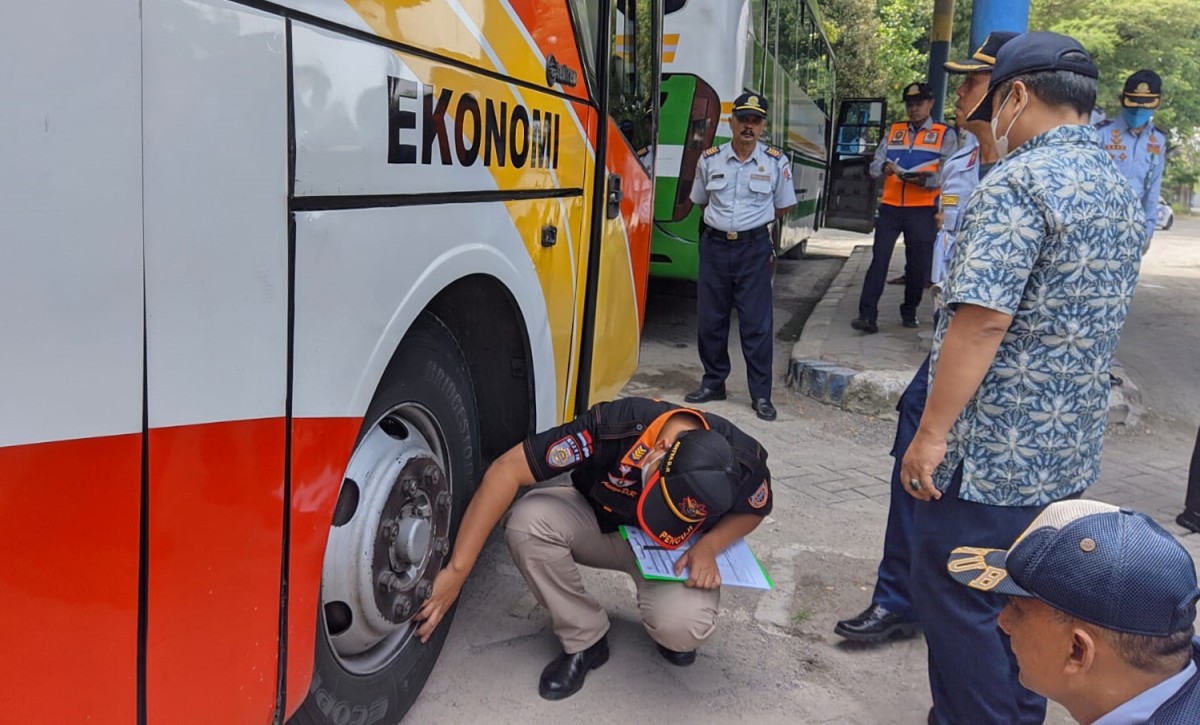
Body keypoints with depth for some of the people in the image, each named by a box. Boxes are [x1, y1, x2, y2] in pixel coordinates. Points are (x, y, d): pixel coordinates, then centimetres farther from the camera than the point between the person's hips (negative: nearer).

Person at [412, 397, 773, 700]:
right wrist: (457, 570, -36)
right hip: (599, 524, 1)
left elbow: (752, 511, -4)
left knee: (682, 627, -32)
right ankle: (584, 640, -9)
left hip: (673, 550, 0)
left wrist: (708, 546, -26)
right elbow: (507, 469, -35)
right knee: (528, 519, -32)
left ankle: (672, 630, 7)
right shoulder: (614, 427, -38)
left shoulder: (744, 459, -30)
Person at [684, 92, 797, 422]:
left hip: (754, 248, -2)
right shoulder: (710, 159, 2)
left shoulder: (776, 162, -2)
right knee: (709, 319, 7)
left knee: (757, 323, -2)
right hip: (715, 245, 2)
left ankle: (761, 394, 6)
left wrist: (753, 218, 12)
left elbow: (783, 206, 10)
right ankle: (713, 382, 23)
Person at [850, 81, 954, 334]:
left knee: (918, 264, 7)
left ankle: (909, 312, 26)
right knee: (879, 260, -6)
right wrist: (884, 168, -19)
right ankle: (868, 316, -8)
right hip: (890, 207, 2)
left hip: (922, 211, -1)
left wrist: (925, 180, -25)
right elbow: (874, 166, 5)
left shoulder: (943, 135, 4)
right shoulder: (893, 131, 13)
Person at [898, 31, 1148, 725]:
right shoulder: (1123, 191, 12)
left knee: (956, 599, 5)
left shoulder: (1020, 181, -17)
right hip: (1071, 449, 9)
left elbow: (980, 323, -24)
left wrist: (932, 434, -19)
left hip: (995, 449, -9)